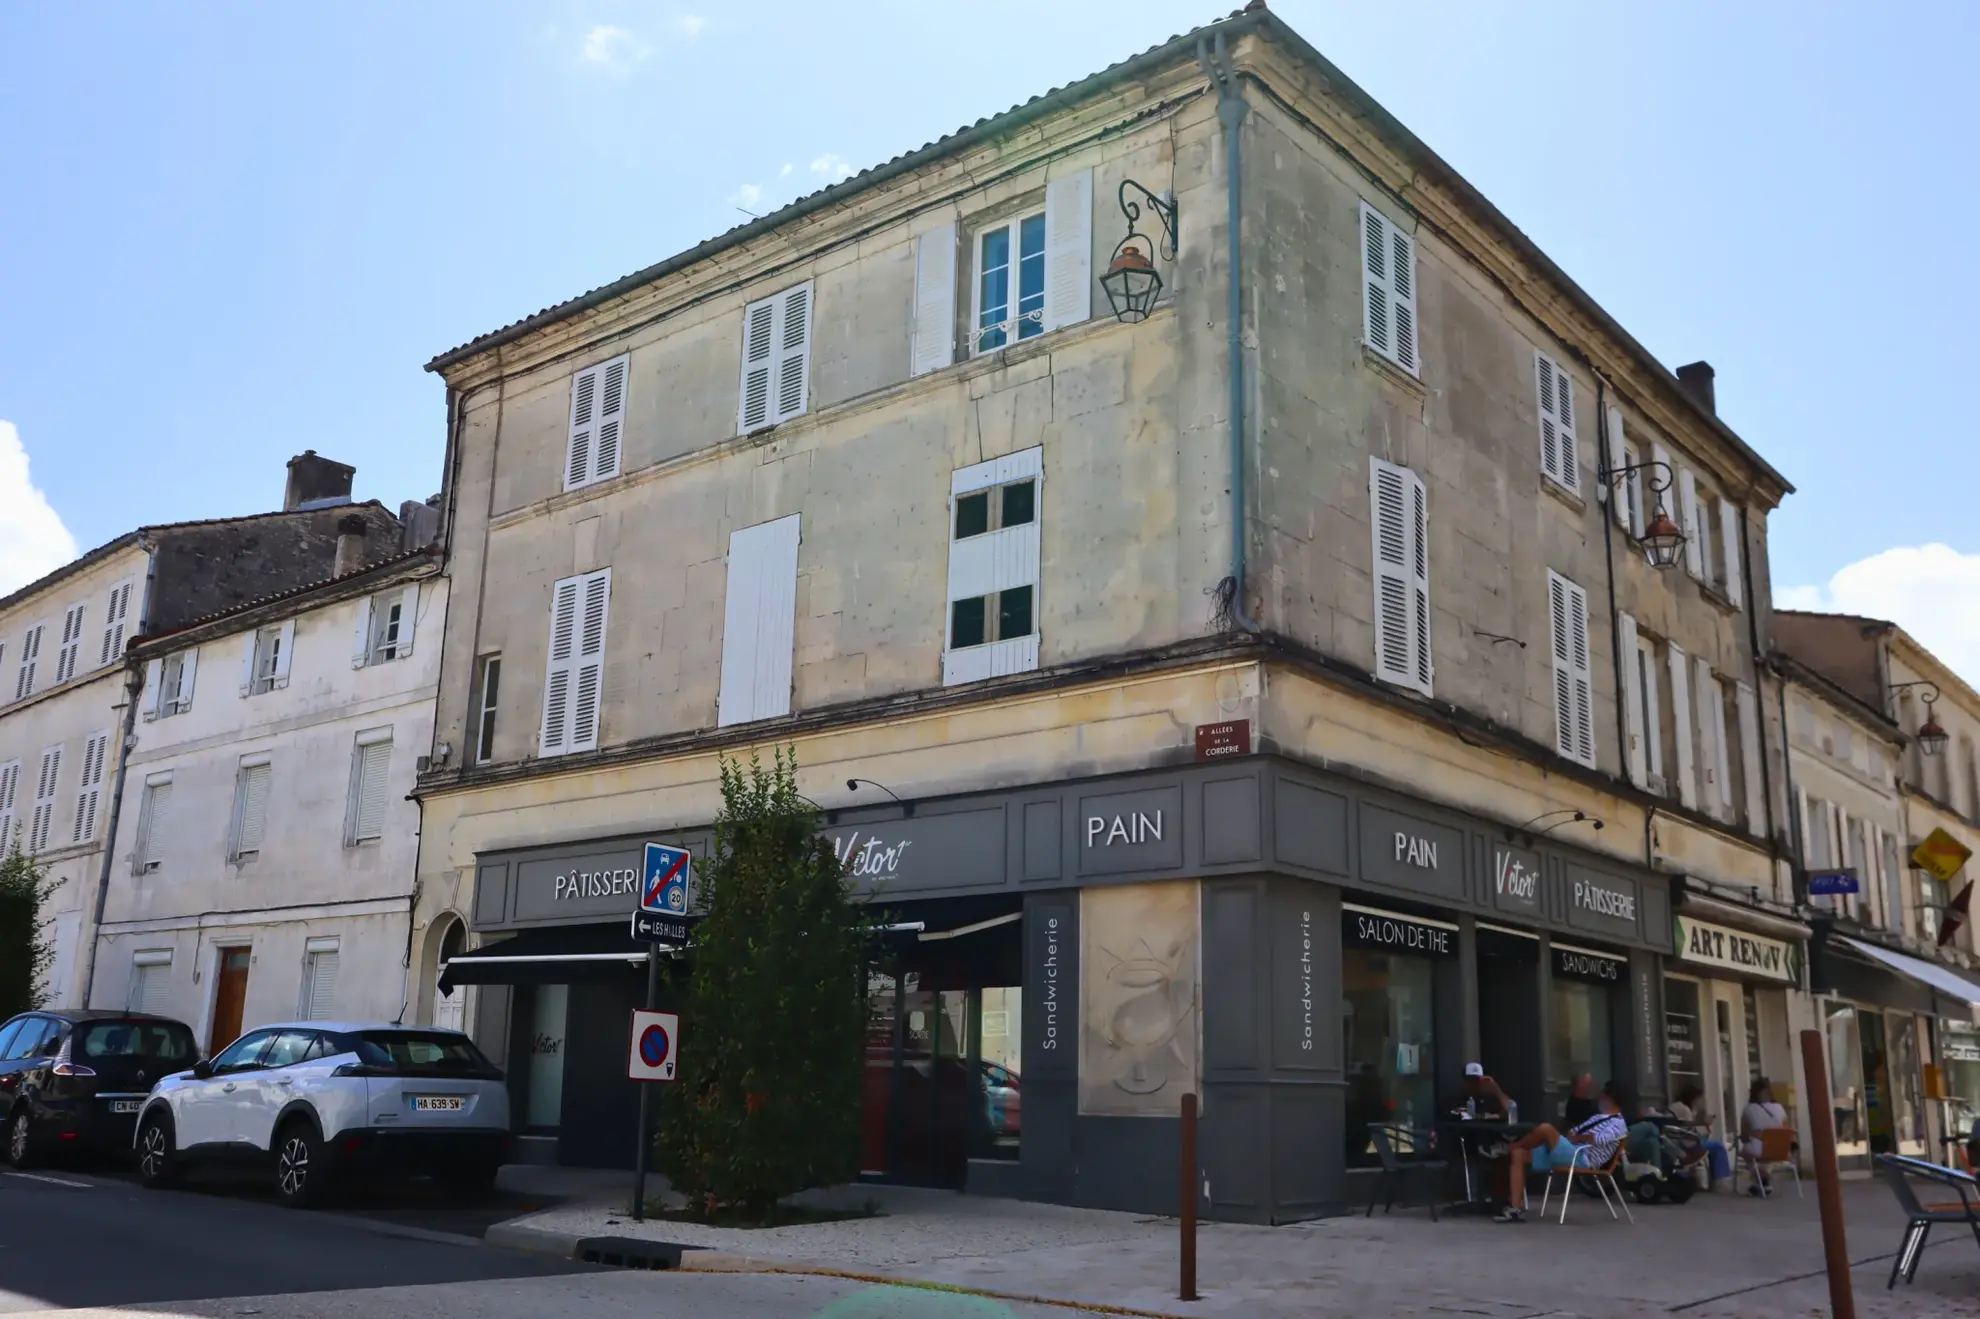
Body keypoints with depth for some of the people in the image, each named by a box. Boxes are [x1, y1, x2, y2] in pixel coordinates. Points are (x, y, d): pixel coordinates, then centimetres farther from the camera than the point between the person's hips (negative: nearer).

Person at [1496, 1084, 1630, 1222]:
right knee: (1518, 1154, -5)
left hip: (1582, 1158, -10)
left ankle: (1512, 1145, -1)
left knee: (1545, 1128, -32)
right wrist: (1571, 1136, 5)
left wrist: (1577, 1138, -5)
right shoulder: (1599, 1117, 32)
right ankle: (1516, 1209, -12)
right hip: (1569, 1154, 10)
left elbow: (1599, 1139, -17)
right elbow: (1574, 1132, 27)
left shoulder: (1618, 1124, 2)